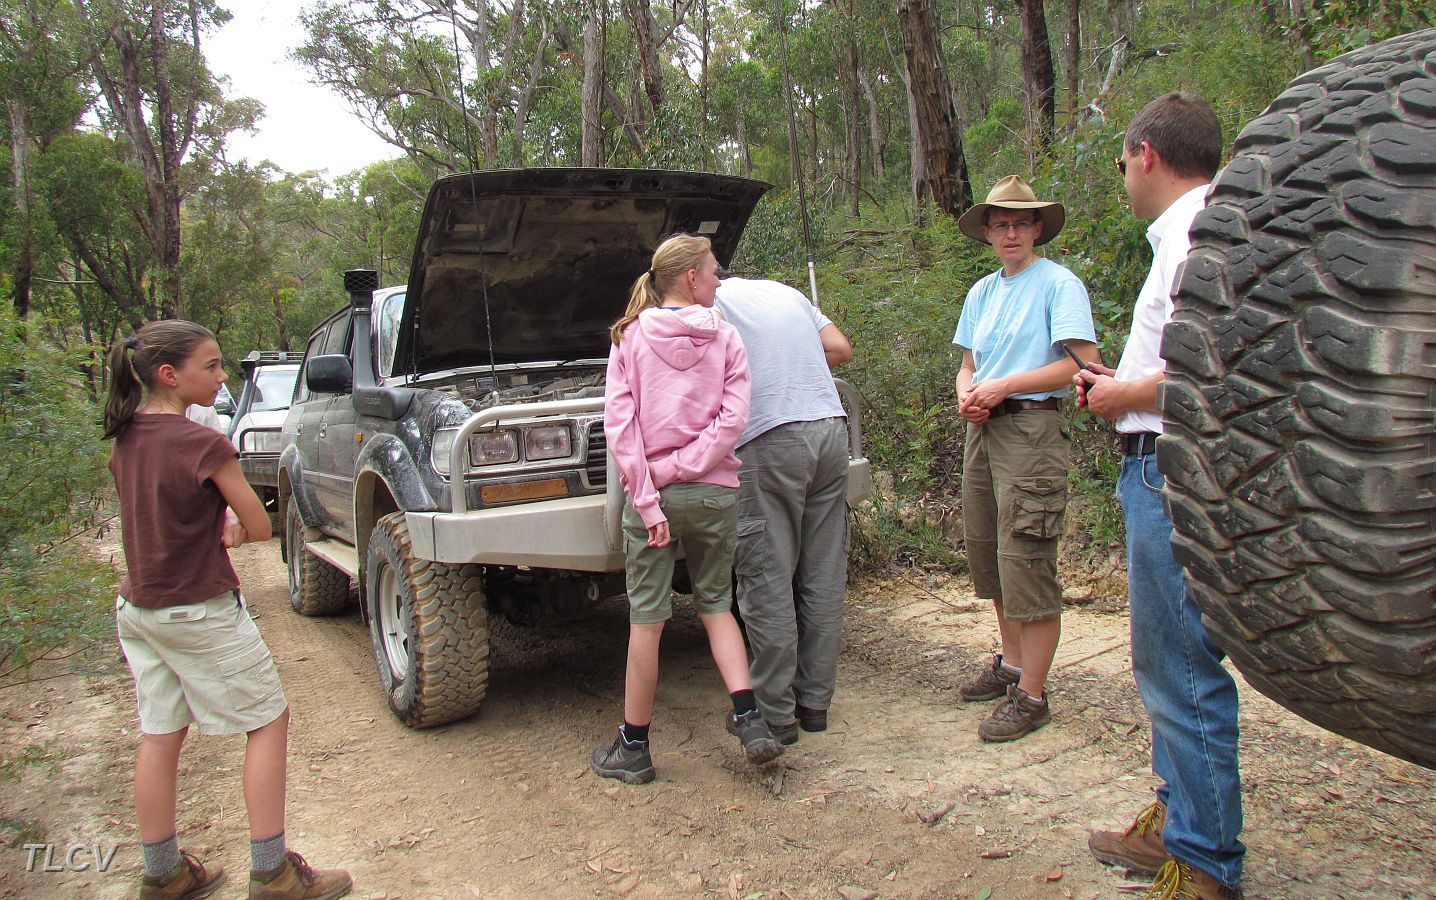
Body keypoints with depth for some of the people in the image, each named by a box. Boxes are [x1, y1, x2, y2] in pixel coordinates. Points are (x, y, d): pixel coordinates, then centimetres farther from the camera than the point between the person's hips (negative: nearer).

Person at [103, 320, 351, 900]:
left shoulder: (126, 439, 4)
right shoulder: (202, 444, -20)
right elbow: (261, 528, -14)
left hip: (136, 607, 8)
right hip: (199, 613, -8)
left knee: (159, 735, 15)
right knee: (269, 721, 5)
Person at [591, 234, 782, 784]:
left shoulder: (631, 336, 1)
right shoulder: (724, 337, 3)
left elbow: (619, 422, -9)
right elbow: (733, 419, -10)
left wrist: (648, 498, -11)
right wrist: (684, 467, -10)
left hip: (653, 493, -1)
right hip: (715, 491, 1)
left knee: (646, 617, 6)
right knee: (715, 603, 18)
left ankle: (634, 748, 16)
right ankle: (750, 719, 7)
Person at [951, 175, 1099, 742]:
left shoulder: (1058, 283, -4)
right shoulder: (981, 292, 18)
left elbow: (1083, 362, -13)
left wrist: (1003, 386, -15)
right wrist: (967, 393, -1)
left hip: (1032, 429, -8)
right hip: (982, 432, 8)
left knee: (1026, 563, -9)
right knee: (989, 558, 13)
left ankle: (1031, 696, -2)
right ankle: (1012, 664, 28)